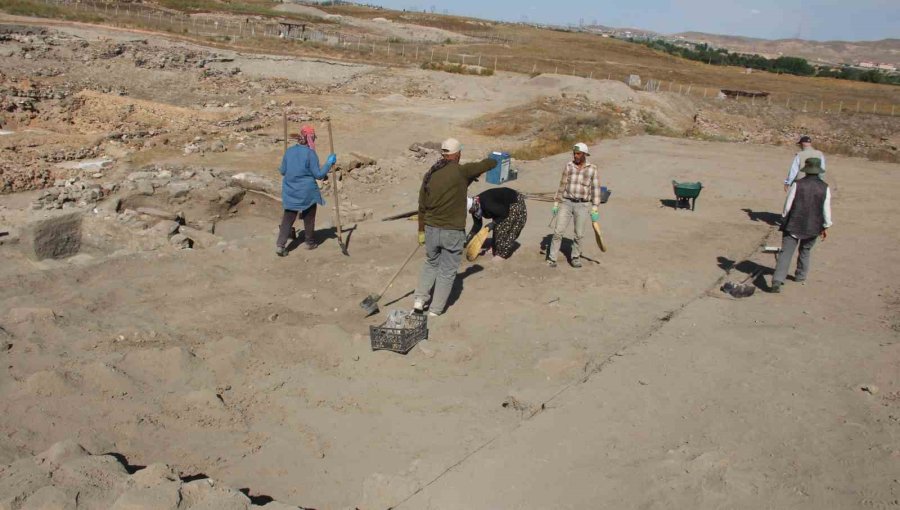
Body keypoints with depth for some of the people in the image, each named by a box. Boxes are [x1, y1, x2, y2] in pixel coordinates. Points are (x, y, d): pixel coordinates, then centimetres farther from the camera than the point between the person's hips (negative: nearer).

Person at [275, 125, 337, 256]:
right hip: (307, 192, -4)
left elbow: (282, 171, 7)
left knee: (288, 218, 9)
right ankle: (309, 242, 30)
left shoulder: (289, 151, -1)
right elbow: (318, 174, -13)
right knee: (309, 217, 16)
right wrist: (329, 163, -3)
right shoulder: (310, 153, -15)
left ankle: (280, 244, -1)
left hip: (290, 191, 4)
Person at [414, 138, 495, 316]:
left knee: (431, 263, 26)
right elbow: (491, 163, -4)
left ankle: (420, 299, 20)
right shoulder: (461, 171, -13)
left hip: (431, 229, 5)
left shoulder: (429, 175, 2)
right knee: (447, 271, 10)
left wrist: (421, 231, 18)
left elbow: (422, 207, 8)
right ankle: (435, 310, 16)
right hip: (453, 232, -4)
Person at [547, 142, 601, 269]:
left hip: (582, 205, -1)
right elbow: (562, 186, 10)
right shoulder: (569, 166, 5)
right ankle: (552, 258, 4)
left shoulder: (592, 169, -1)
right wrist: (556, 204, 8)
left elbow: (596, 190, -1)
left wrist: (595, 210, -5)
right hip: (566, 202, 1)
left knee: (579, 234, 3)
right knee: (558, 231, -4)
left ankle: (575, 258, 23)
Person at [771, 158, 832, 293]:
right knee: (805, 250, 25)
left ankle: (777, 280, -18)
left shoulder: (797, 184, -10)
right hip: (813, 227, 2)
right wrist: (826, 227, 11)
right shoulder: (825, 187, -5)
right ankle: (801, 275, 37)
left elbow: (787, 205, -6)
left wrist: (784, 219, 10)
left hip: (793, 225, -2)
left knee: (786, 253, -6)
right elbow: (826, 209, -1)